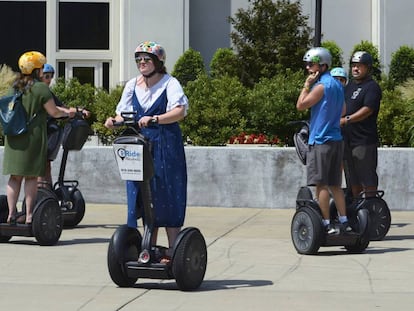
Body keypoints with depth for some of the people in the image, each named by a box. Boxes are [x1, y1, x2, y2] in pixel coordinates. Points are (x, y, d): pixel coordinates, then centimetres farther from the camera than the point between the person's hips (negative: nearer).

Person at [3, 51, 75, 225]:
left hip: (13, 136, 5)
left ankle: (11, 214, 3)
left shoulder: (15, 87, 10)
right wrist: (67, 114, 13)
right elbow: (53, 112, -6)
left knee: (15, 176, 9)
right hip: (32, 135, -5)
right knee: (31, 177, 0)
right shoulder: (40, 88, -9)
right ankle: (29, 216, 0)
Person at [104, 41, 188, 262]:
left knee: (167, 196, -5)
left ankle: (172, 250, -1)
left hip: (166, 147, -5)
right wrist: (115, 121, -10)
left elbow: (180, 111, -17)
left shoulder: (170, 83, -3)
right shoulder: (132, 85, 13)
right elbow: (124, 113, 13)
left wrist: (154, 119, -31)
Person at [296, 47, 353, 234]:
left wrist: (307, 85, -6)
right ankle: (344, 222, 12)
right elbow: (343, 110, 25)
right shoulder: (337, 85, 15)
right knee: (334, 184, 12)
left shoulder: (321, 86, -14)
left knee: (321, 184, -6)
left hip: (321, 141, -9)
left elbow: (301, 105, -13)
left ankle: (326, 224, -8)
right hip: (336, 139, 9)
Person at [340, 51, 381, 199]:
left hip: (364, 140, -9)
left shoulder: (372, 87, -9)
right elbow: (343, 106, 27)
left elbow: (367, 110, -22)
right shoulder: (351, 84, 17)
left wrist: (346, 120, -30)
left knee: (367, 177, -5)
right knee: (353, 178, 14)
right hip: (348, 139, 9)